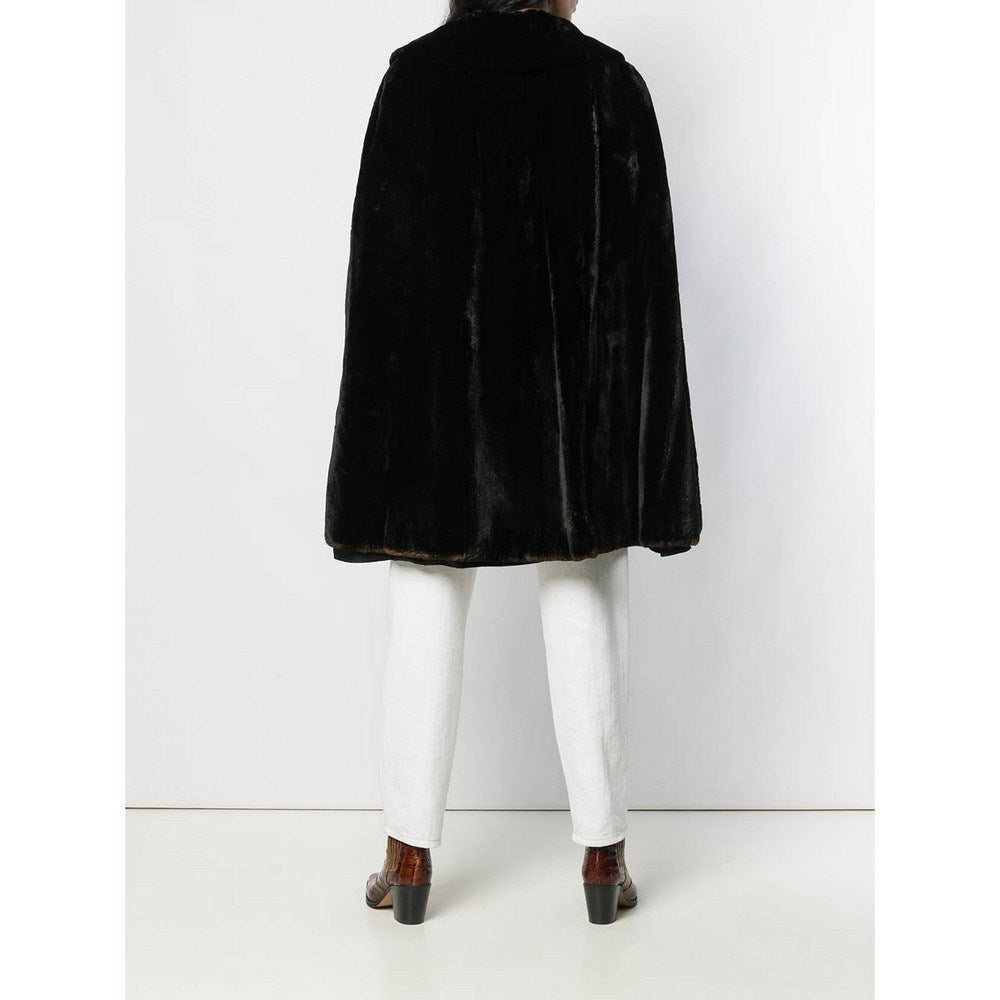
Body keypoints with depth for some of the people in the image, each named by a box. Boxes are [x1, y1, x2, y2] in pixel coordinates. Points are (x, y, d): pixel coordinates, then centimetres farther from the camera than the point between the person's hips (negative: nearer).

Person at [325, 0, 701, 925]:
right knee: (587, 623, 8)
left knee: (427, 622, 9)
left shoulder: (413, 74, 0)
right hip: (573, 393, 0)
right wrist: (643, 439, 2)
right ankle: (603, 860, 15)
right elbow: (648, 270, -3)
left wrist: (389, 420, 4)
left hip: (438, 388, 1)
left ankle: (411, 859, 15)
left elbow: (378, 253, -3)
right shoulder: (612, 82, 0)